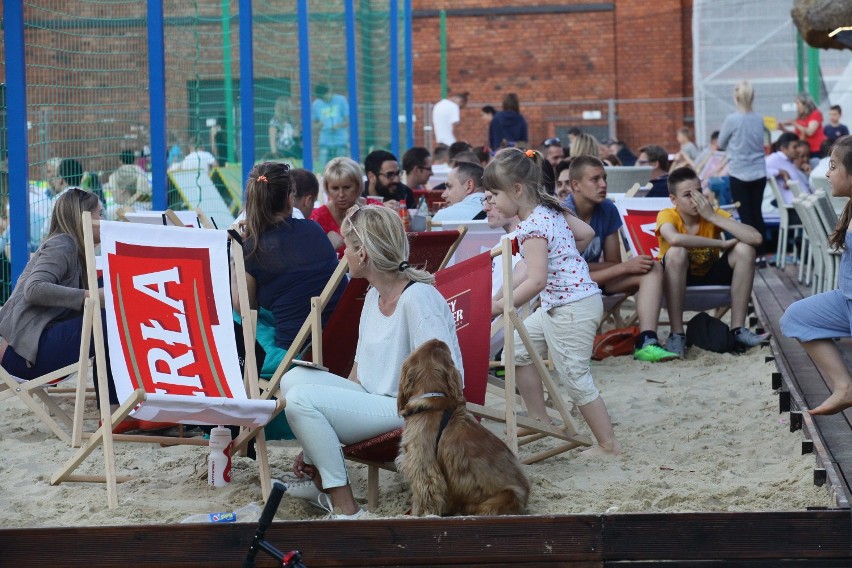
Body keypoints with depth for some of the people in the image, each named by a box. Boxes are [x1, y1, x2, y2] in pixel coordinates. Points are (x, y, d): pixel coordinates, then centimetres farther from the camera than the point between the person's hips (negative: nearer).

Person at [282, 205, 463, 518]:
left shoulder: (418, 297, -17)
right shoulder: (373, 296, 12)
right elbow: (360, 371, 14)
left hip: (409, 411, -9)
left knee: (301, 399, -21)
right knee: (295, 378, -3)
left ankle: (347, 509, -17)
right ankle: (321, 480, 7)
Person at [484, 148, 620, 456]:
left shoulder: (532, 227, -21)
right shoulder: (552, 208, 6)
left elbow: (537, 281, -28)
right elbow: (586, 233, 16)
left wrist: (496, 307, -25)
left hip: (572, 309, -10)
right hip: (556, 305, 10)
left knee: (575, 378, -3)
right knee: (518, 348, 15)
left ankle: (608, 444, 4)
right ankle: (539, 419, 22)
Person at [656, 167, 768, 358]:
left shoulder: (714, 214, -11)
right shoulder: (667, 216, -19)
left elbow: (756, 238, -26)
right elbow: (675, 239, -46)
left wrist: (713, 217, -27)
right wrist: (722, 244, -35)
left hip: (711, 278, 3)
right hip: (677, 282, -3)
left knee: (745, 249, -19)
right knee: (677, 252, -34)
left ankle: (738, 328, -15)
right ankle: (677, 334, -27)